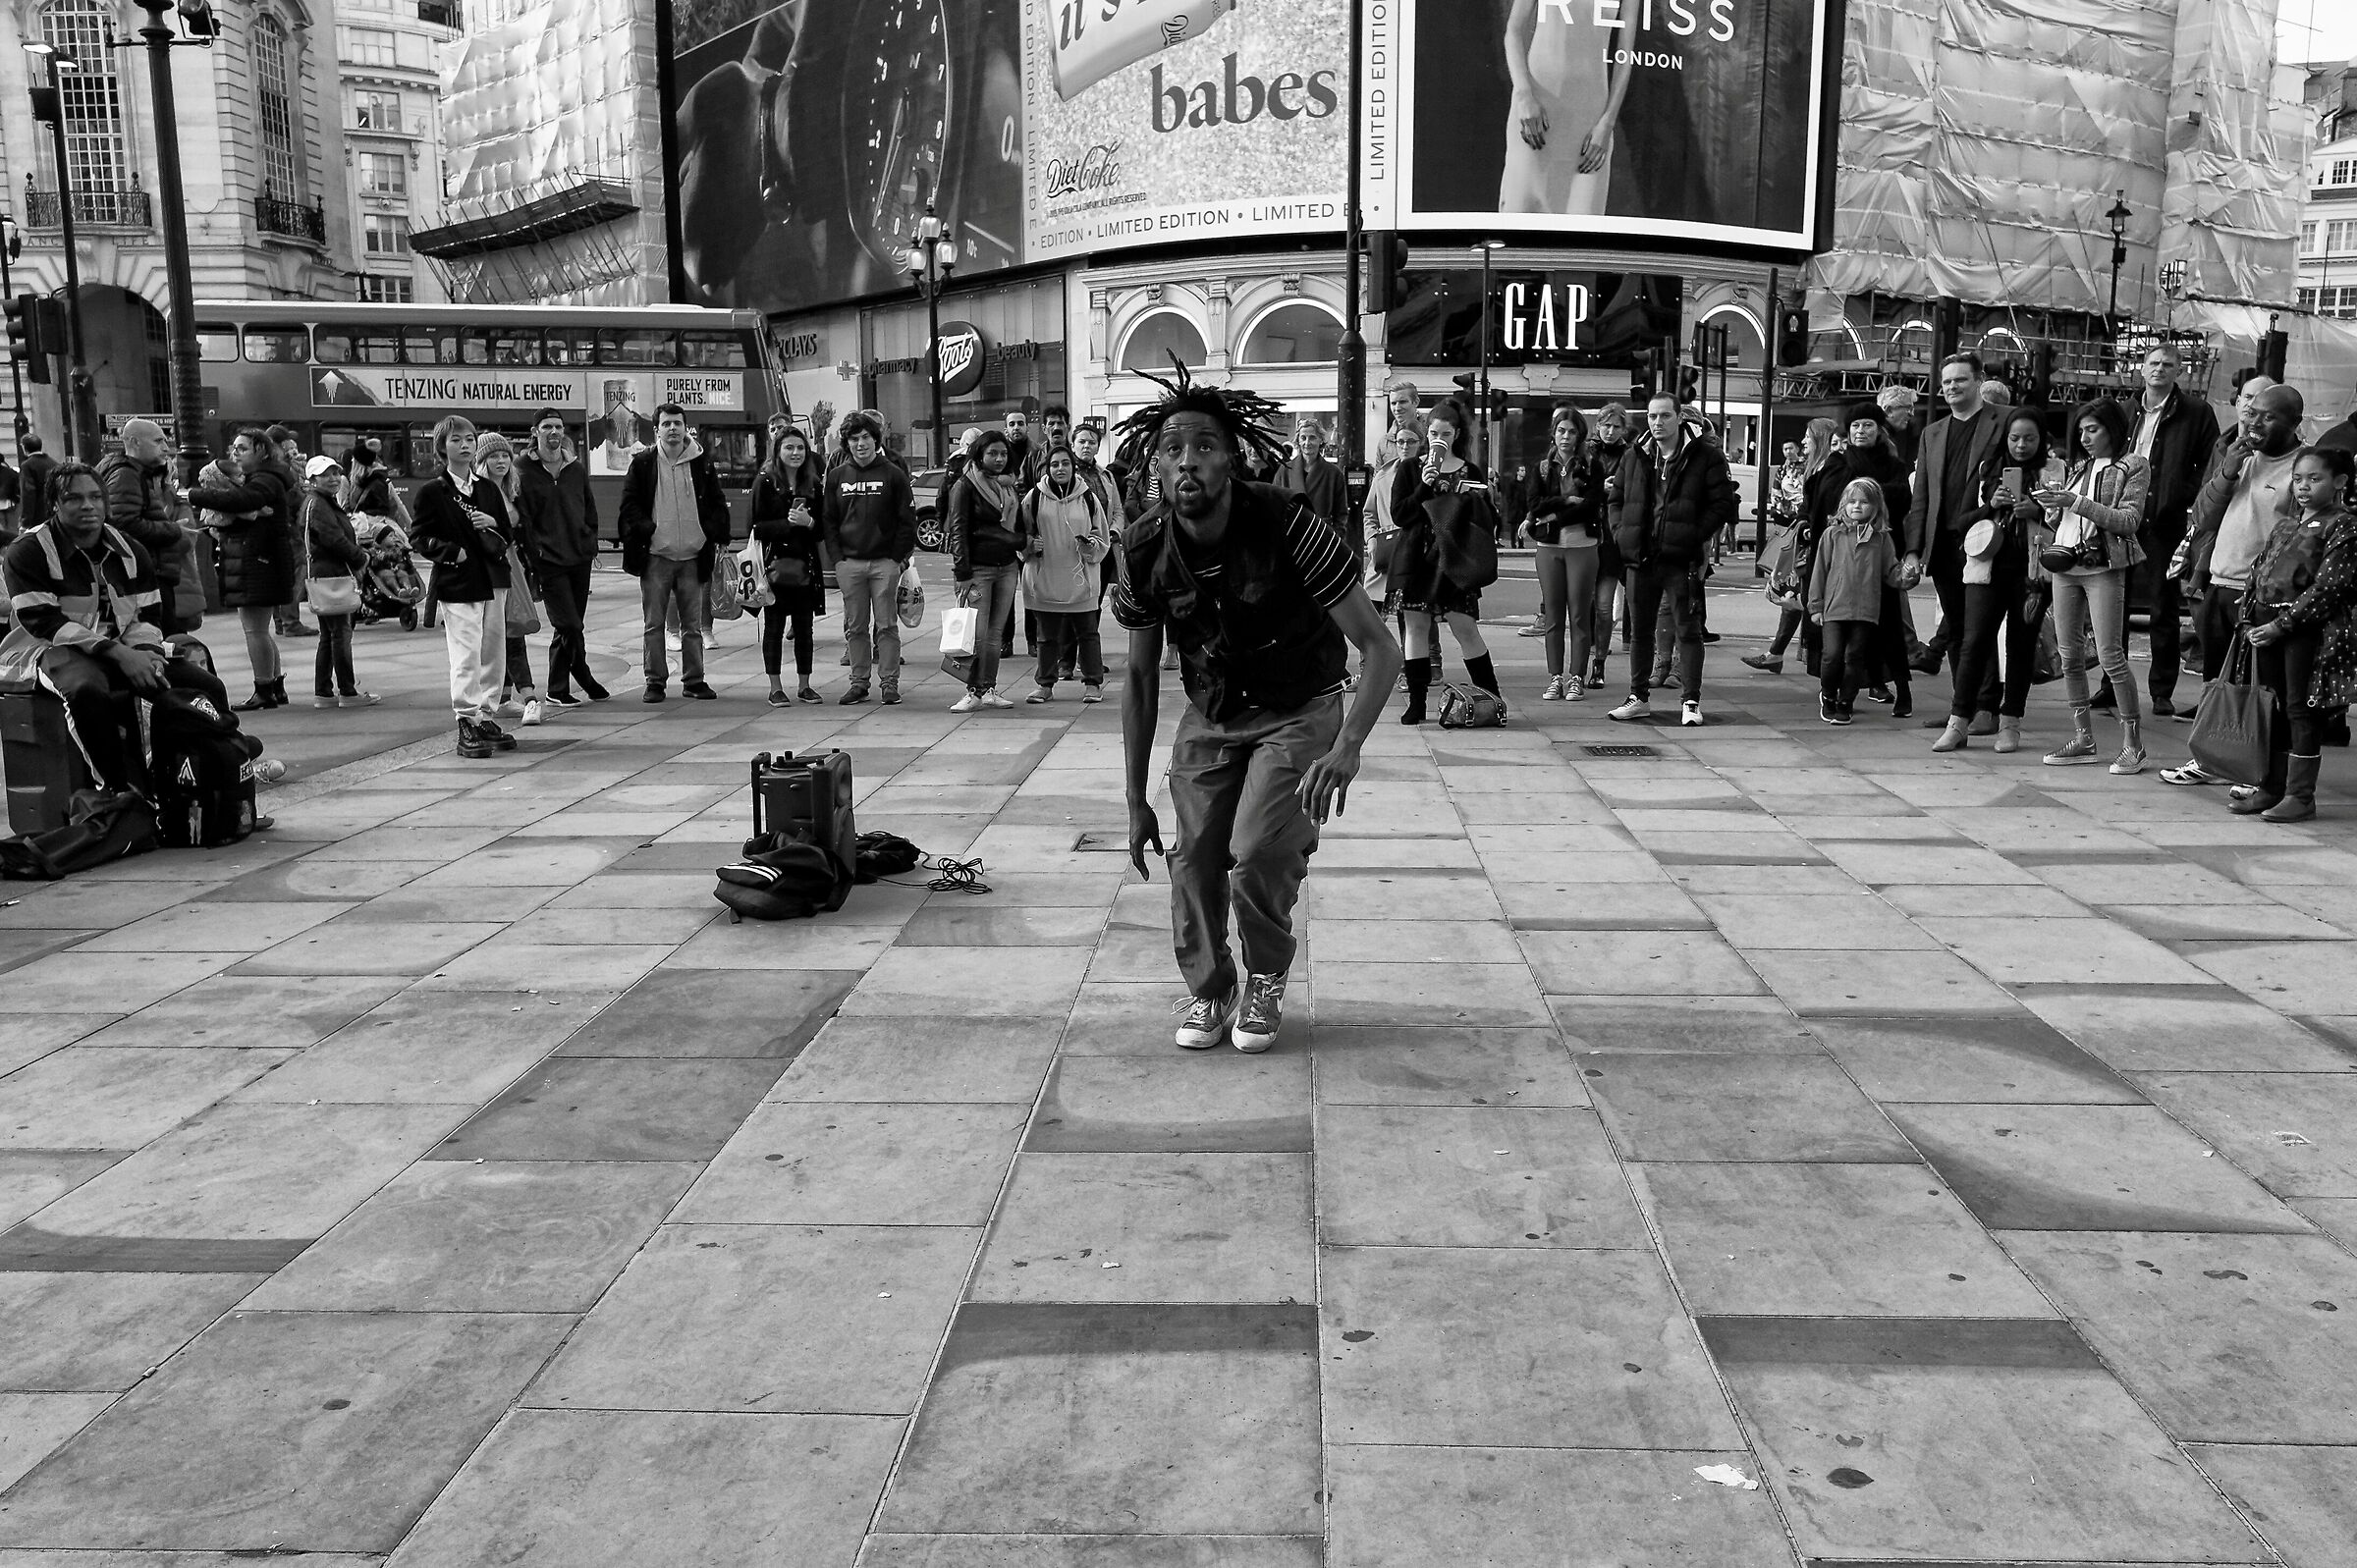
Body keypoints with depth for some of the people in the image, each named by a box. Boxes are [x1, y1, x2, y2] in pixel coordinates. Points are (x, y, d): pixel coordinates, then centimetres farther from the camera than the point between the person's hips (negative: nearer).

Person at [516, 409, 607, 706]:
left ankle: (557, 691, 18)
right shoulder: (523, 469, -3)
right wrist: (531, 557, -11)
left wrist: (592, 545, 10)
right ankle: (585, 680, 5)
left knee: (569, 627, 8)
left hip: (579, 558, 5)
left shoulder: (577, 468, 10)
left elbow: (589, 508, 19)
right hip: (548, 560, -5)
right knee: (569, 625, -11)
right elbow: (520, 517, -5)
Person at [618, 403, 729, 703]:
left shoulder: (702, 464, 6)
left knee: (692, 624, 7)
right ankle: (655, 681, 8)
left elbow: (718, 504, 10)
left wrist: (715, 536, -3)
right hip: (655, 556, -1)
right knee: (653, 624, 1)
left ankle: (694, 679, 16)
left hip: (692, 555, 1)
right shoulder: (643, 464, 2)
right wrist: (648, 529, -12)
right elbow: (629, 505, 2)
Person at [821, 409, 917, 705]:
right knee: (855, 627, 7)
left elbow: (907, 520, 0)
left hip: (885, 561, -2)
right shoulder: (837, 476, 8)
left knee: (887, 625, 1)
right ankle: (859, 682, 14)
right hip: (849, 562, 3)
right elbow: (828, 520, 10)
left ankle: (890, 682, 6)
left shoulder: (893, 475, 0)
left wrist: (899, 558, -6)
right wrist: (837, 558, 1)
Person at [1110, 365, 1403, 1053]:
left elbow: (1380, 649, -25)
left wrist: (1345, 751, -41)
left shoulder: (1283, 525, -27)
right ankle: (1208, 990, 25)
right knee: (1195, 860, -4)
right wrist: (1136, 800, -1)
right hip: (1210, 717, 4)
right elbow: (1140, 675, -1)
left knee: (1259, 854, -20)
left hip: (1299, 712, -3)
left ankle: (1266, 979, 11)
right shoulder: (1144, 550, -15)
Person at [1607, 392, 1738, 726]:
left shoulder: (1705, 456, -3)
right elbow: (1617, 501, 20)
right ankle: (1638, 698, 21)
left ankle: (1691, 701, 3)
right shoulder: (1633, 457, 11)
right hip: (1640, 558, 5)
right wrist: (1621, 533, 4)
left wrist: (1697, 536, -14)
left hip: (1682, 560, -5)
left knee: (1687, 629, -2)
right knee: (1639, 629, 11)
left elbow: (1723, 503, -5)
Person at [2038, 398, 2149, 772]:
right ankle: (2083, 738, 13)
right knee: (2070, 655, 6)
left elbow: (2129, 521, -11)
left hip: (2103, 567, -6)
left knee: (2110, 655, -9)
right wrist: (2053, 505, -3)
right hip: (2066, 564, 6)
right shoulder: (2079, 468, 17)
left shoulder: (2130, 467, 0)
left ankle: (2132, 743, -2)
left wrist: (2077, 502, -16)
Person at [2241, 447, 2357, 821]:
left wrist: (2281, 624, -18)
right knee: (2277, 709, 12)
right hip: (2269, 626, 7)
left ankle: (2300, 794, 3)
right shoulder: (2285, 524, 16)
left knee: (2301, 709, -3)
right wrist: (2251, 619, 4)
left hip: (2310, 627, -7)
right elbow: (2258, 570, 17)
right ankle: (2272, 787, 20)